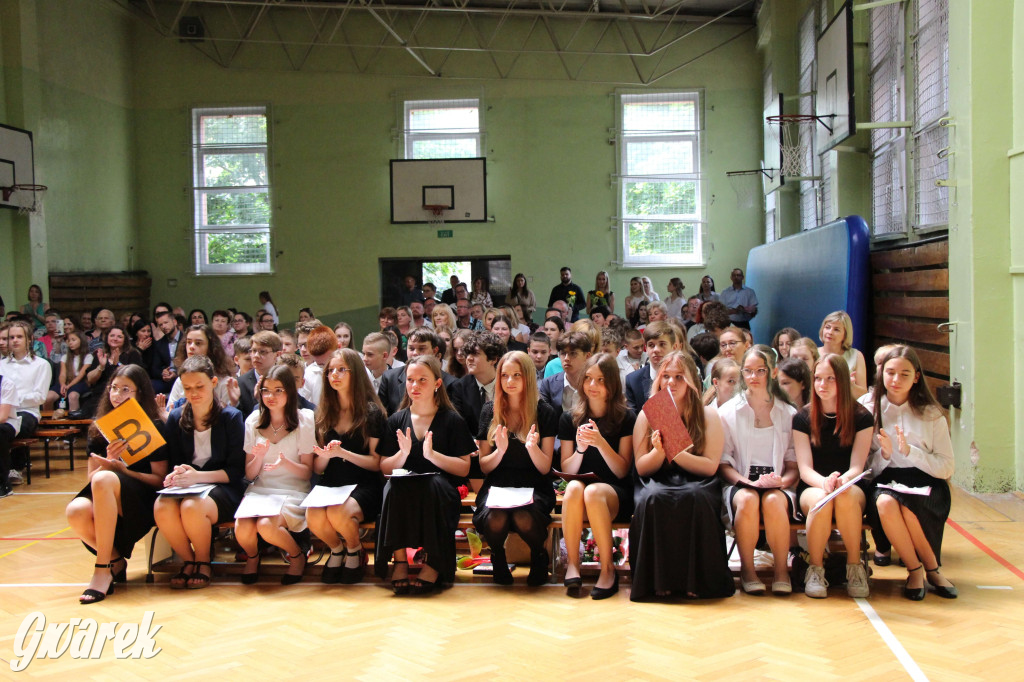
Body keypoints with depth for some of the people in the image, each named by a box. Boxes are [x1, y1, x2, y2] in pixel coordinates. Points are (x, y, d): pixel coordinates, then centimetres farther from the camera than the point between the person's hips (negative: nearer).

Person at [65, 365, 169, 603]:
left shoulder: (154, 427, 1)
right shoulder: (100, 431, 13)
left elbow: (160, 479, -3)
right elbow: (90, 478, 9)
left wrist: (121, 469, -16)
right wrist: (108, 461, -11)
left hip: (143, 502, -4)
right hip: (105, 504, 4)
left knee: (105, 479, -35)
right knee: (76, 511, -31)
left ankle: (103, 570, -29)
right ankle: (116, 561, -5)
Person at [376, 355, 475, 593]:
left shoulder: (452, 420, 5)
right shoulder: (396, 421, 12)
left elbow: (464, 468, -2)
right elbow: (384, 468, 8)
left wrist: (432, 454, -15)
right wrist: (402, 453, -12)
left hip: (440, 493, -2)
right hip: (403, 493, 2)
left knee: (436, 482, -35)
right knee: (393, 486, -32)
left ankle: (434, 564, -27)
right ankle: (400, 561, -26)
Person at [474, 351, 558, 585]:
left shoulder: (545, 412, 2)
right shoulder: (490, 410, 7)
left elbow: (545, 468, 0)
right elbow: (484, 467, 6)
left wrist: (532, 447, -21)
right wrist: (500, 450, -15)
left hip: (533, 486, -1)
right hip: (497, 485, 1)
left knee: (524, 519, -35)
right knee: (495, 520, -33)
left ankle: (539, 556, 1)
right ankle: (498, 558, 3)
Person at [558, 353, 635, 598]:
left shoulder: (626, 418, 1)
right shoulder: (569, 418, 7)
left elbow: (622, 471, -4)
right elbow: (567, 470, 5)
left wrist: (601, 443, -20)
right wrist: (580, 448, -16)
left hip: (616, 493, -2)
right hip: (577, 492, 2)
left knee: (593, 492, -36)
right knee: (574, 487, -34)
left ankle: (608, 569, -22)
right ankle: (573, 564, -25)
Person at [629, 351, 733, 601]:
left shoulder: (708, 415, 4)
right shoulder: (646, 415, 8)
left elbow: (710, 465, -3)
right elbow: (641, 468, 5)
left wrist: (676, 452, -17)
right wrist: (659, 452, -16)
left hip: (696, 483, -1)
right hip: (657, 483, 1)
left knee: (694, 498, -36)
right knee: (652, 498, -35)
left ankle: (696, 580, -24)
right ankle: (657, 580, -24)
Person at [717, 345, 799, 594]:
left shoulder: (789, 414, 11)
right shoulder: (727, 412, 8)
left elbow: (795, 465, 10)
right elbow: (723, 464, 3)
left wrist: (782, 481, -13)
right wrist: (750, 482, -15)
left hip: (778, 486, 1)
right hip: (740, 482, 0)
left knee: (773, 501, -35)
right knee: (747, 499, -36)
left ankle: (781, 571, -19)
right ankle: (747, 570, -20)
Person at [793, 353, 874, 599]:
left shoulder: (861, 417, 1)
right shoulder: (803, 418, 2)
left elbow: (857, 466, -6)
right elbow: (805, 468, -5)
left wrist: (842, 480, -30)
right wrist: (824, 482, -28)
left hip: (851, 486, 0)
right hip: (812, 487, 0)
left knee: (846, 496, -38)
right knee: (821, 499, -37)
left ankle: (855, 567, -20)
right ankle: (815, 569, -18)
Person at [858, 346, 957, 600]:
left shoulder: (931, 415, 4)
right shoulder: (868, 408, 5)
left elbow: (946, 468, -1)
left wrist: (909, 451, -14)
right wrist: (884, 454, -16)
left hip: (925, 484, -1)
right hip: (885, 482, 1)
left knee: (909, 506, -35)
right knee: (885, 503, -35)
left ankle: (931, 567, -7)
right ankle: (915, 570, -13)